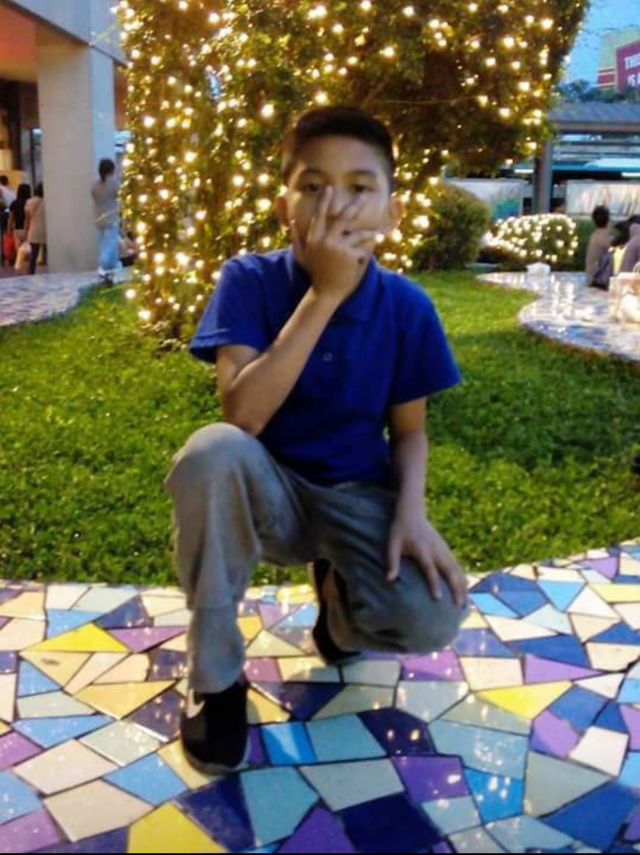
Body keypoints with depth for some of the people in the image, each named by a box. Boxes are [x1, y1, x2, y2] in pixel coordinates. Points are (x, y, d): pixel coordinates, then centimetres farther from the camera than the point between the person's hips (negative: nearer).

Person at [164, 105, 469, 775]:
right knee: (209, 453, -36)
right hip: (268, 492, 0)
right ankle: (215, 676, -14)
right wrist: (323, 293, -29)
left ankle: (336, 591, 12)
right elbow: (242, 418, -27)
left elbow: (408, 429, 1)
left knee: (431, 620, -28)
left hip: (357, 498, 1)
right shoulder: (250, 280, -14)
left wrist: (411, 509, -20)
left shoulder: (407, 307, -9)